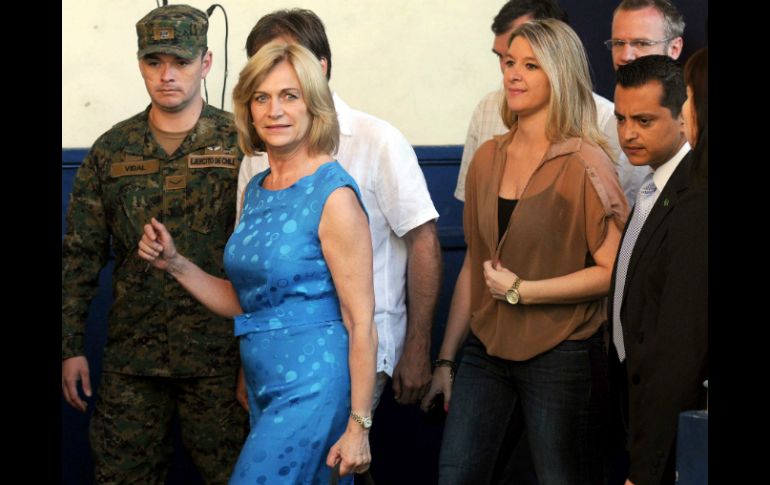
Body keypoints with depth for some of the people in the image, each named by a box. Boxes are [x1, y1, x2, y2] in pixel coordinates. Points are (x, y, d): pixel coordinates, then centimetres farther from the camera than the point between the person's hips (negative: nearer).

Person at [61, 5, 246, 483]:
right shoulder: (111, 151, 6)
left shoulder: (242, 145, -2)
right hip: (133, 357, 3)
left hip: (220, 357, -3)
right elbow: (80, 256, 9)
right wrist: (71, 347, 6)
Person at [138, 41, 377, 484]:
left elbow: (361, 322, -14)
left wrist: (359, 426, -16)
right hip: (265, 388, 8)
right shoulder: (256, 191, 11)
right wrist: (174, 263, 5)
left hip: (311, 389, -8)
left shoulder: (333, 194, -13)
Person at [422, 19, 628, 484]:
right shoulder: (488, 158, 7)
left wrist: (522, 290, -15)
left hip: (562, 355, -5)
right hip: (487, 351, 5)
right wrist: (446, 359, 14)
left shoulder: (586, 164, -10)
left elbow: (611, 271, -17)